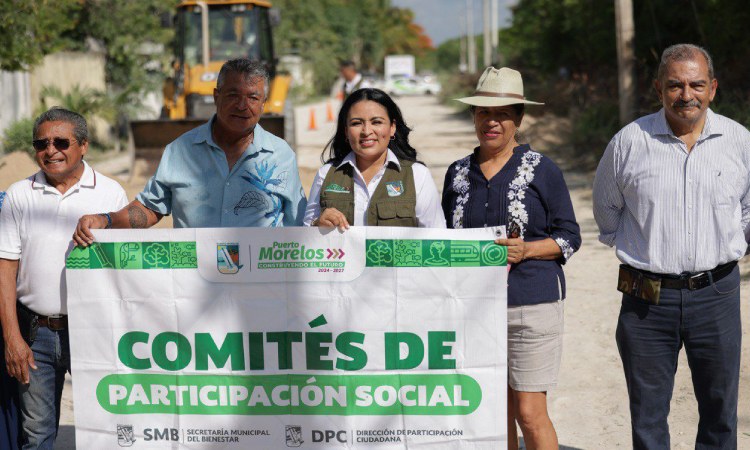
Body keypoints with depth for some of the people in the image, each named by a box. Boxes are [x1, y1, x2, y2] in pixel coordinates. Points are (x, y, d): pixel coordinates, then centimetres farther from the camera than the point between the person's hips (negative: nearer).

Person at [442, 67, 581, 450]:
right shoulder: (458, 173, 12)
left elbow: (569, 236, 1)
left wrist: (525, 250, -16)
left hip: (531, 302, -4)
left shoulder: (542, 170, 0)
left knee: (530, 413, -6)